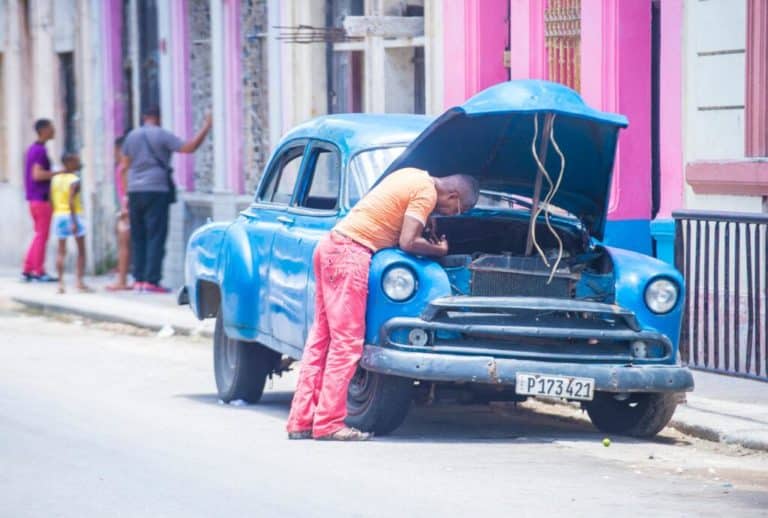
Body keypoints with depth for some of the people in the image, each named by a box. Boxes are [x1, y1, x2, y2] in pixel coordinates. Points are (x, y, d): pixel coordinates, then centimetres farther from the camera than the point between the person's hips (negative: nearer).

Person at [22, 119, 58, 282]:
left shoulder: (32, 149, 15)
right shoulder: (40, 150, -14)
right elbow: (37, 175, -23)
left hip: (34, 199, 9)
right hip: (42, 198, -9)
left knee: (39, 235, 15)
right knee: (42, 235, -3)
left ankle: (27, 270, 13)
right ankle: (39, 272, 0)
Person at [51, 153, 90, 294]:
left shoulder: (55, 178, 7)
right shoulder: (74, 180, -12)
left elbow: (52, 201, 8)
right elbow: (71, 201, -21)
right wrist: (74, 222, -21)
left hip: (59, 215, 5)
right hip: (73, 215, -5)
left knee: (61, 251, 5)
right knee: (81, 250, 6)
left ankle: (61, 282, -4)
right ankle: (80, 281, 0)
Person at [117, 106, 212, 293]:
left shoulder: (132, 136, 11)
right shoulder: (162, 136, -4)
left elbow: (124, 168, 11)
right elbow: (188, 148, -12)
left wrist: (126, 193, 16)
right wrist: (205, 129, -4)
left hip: (135, 192, 5)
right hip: (156, 190, -5)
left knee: (138, 237, 10)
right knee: (156, 237, -5)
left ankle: (138, 279, 9)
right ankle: (151, 280, -11)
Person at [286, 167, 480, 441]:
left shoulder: (412, 176, 16)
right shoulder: (426, 193, -11)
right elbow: (407, 243, -16)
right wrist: (439, 250, 0)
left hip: (330, 245, 10)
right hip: (349, 254, -10)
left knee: (321, 336, 9)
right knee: (347, 341, -8)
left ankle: (301, 420, 10)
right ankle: (328, 424, -9)